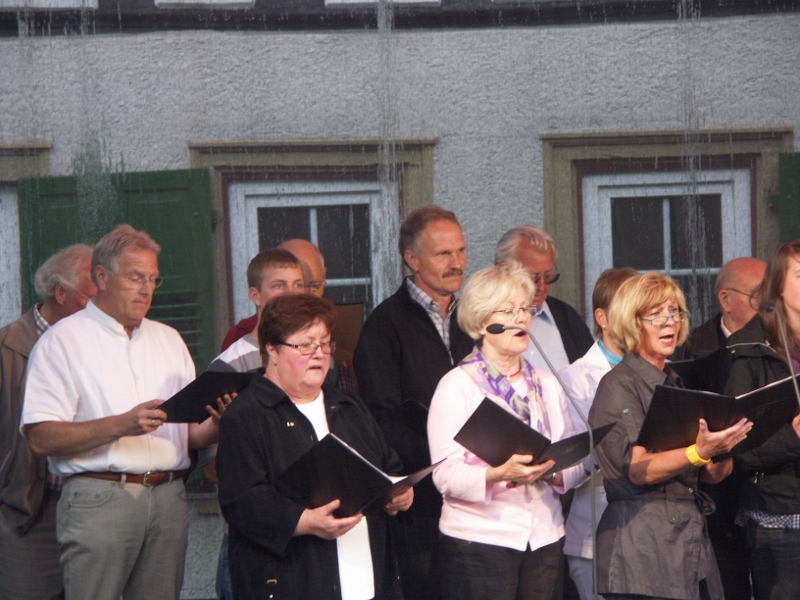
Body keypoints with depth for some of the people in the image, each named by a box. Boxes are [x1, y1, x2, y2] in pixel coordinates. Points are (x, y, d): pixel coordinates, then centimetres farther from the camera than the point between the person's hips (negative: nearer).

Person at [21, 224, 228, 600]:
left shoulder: (169, 340, 20)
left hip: (168, 499, 5)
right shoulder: (63, 341, 1)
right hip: (98, 500, -5)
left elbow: (192, 436, 18)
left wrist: (219, 421, -5)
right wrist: (121, 425, -19)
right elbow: (41, 438, -10)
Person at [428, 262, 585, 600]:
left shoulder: (546, 384, 16)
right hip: (479, 538, -4)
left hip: (545, 541, 5)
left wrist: (554, 471, -11)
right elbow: (446, 475, -10)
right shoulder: (457, 385, 0)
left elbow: (575, 462, 11)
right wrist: (498, 474, -26)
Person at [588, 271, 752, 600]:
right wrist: (698, 452, -30)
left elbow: (711, 473, 16)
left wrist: (721, 452, -7)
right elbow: (639, 470, -16)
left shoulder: (677, 383, 19)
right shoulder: (619, 385, -4)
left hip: (692, 530, 7)